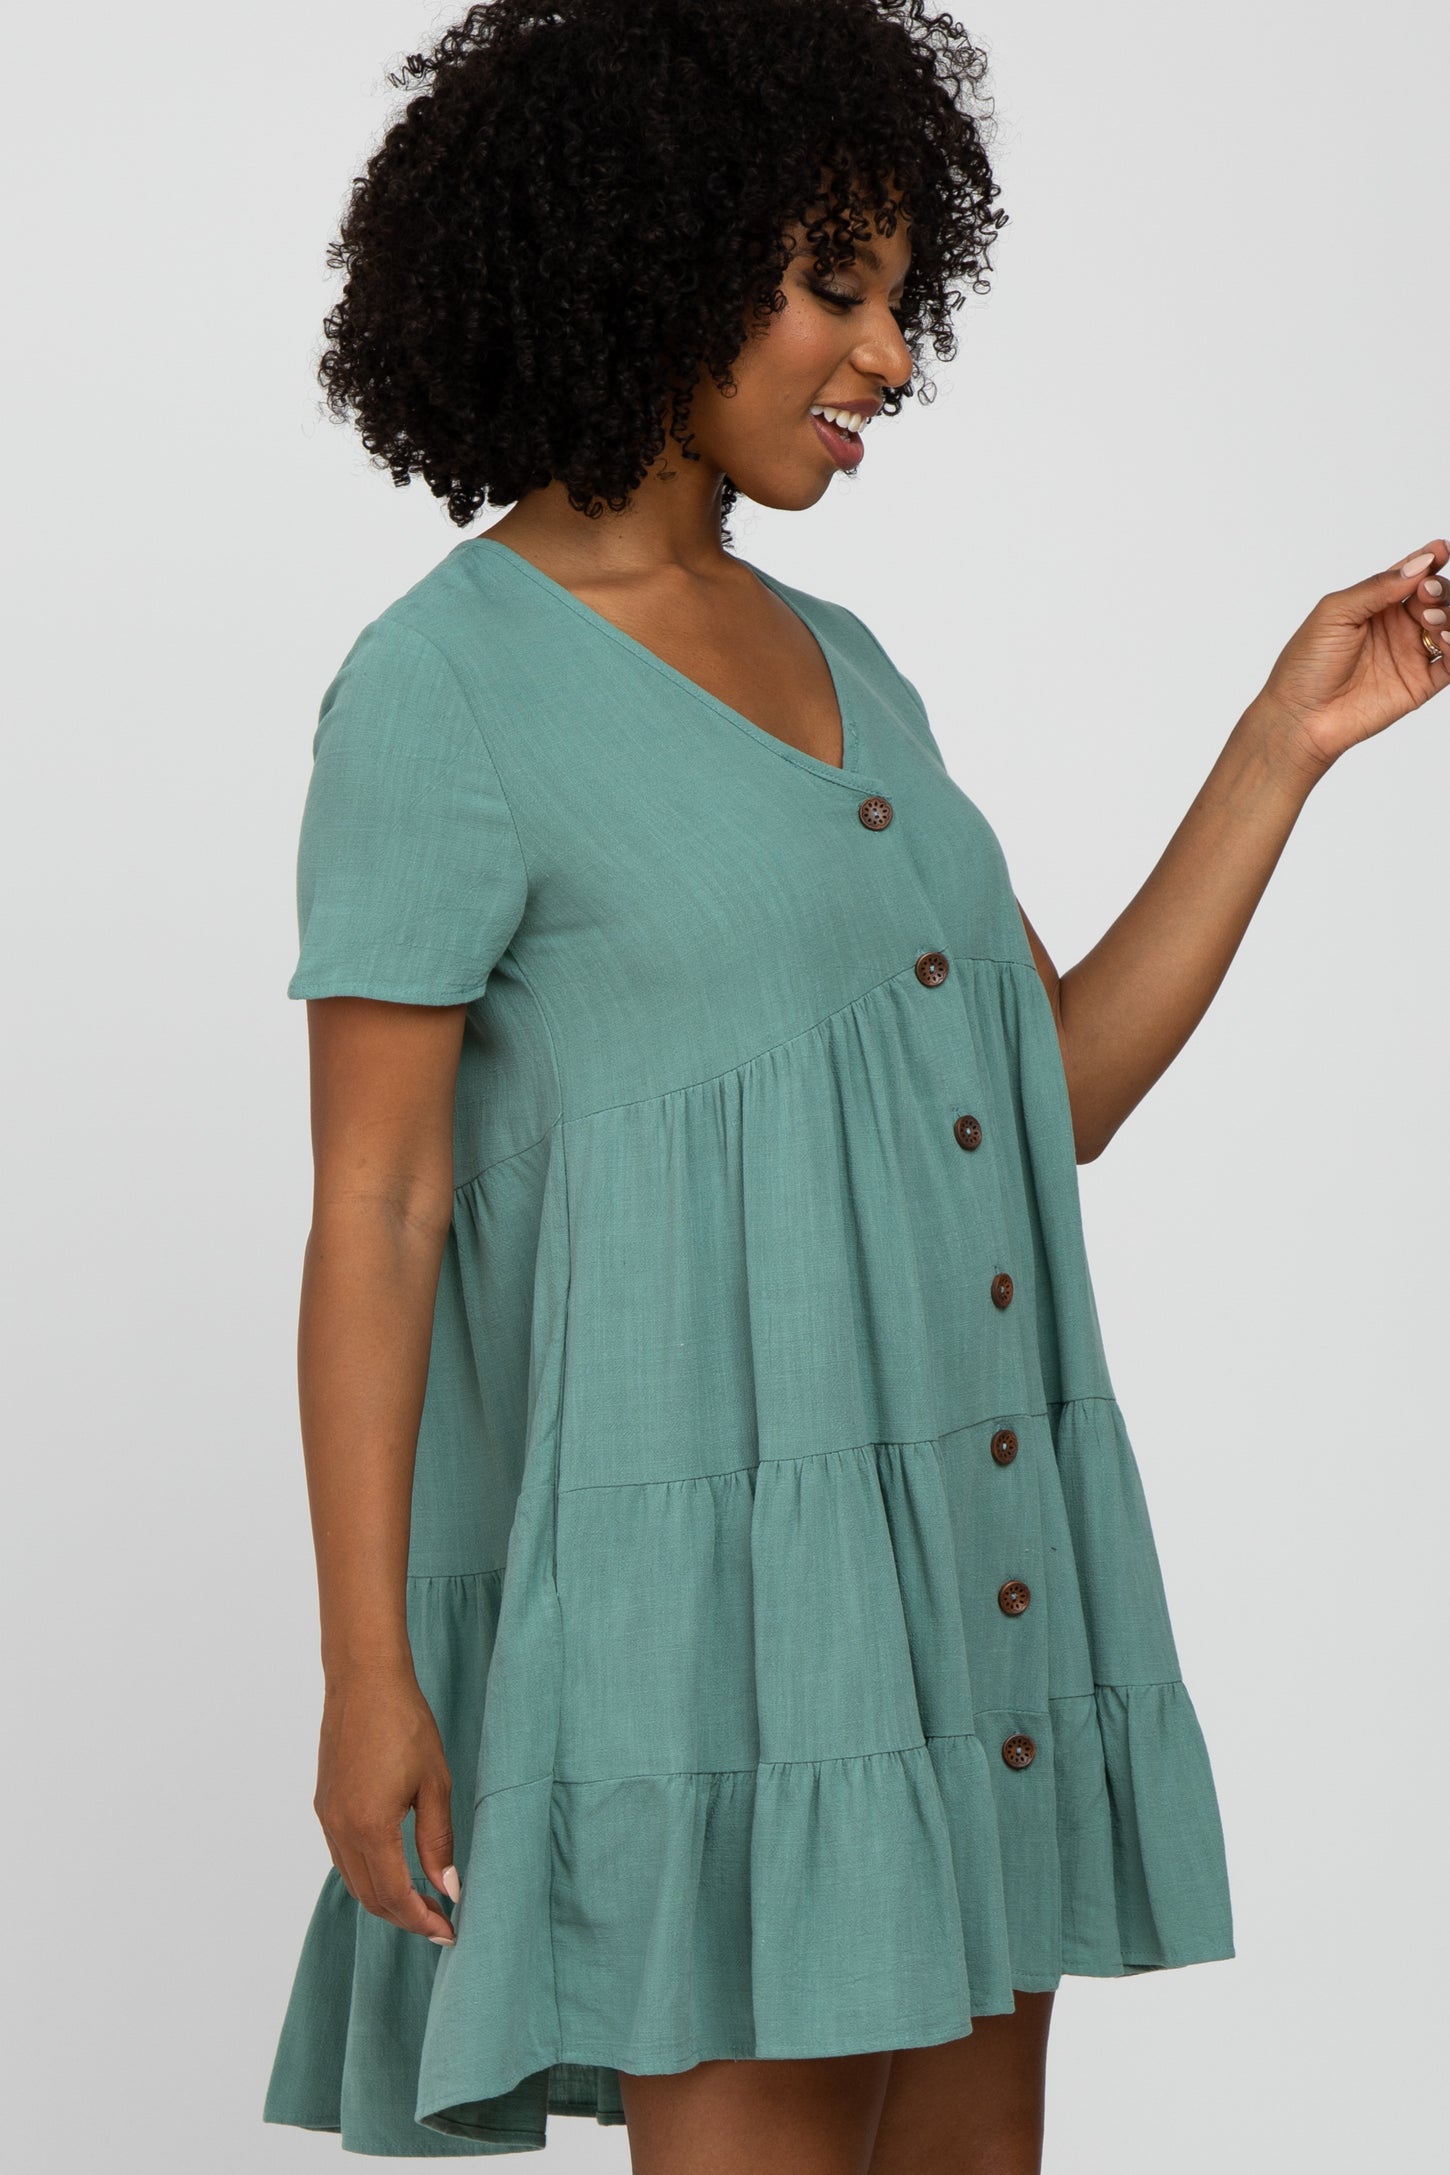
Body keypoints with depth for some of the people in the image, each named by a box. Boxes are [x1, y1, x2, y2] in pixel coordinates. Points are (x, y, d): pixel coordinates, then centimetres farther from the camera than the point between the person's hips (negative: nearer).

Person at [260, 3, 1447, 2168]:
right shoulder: (442, 692, -9)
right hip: (705, 1578, -8)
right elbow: (371, 1210, -9)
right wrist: (366, 1676, -13)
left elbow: (1056, 1091, 11)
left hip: (959, 1570, 8)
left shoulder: (834, 664, 14)